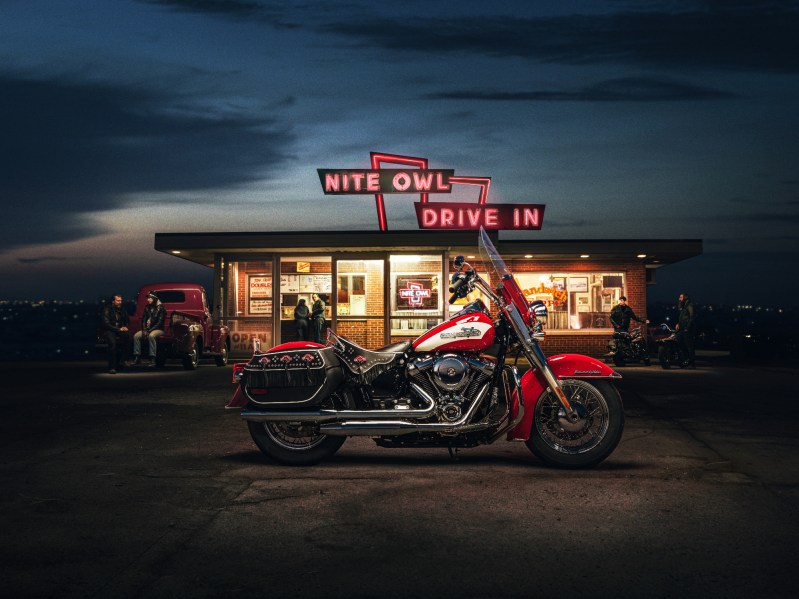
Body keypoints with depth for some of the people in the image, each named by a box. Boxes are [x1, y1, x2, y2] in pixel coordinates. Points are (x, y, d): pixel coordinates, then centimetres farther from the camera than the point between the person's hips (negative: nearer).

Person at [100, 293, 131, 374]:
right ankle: (112, 367, -33)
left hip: (120, 330, 4)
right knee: (112, 342, -36)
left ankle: (123, 360, -27)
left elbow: (127, 321, 23)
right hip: (109, 331, -4)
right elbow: (106, 324, -12)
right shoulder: (107, 309, -3)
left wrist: (125, 327, -1)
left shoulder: (122, 310, 14)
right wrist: (118, 329, -18)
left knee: (128, 335, -31)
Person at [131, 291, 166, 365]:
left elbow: (160, 322, -13)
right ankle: (137, 358, -13)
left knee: (151, 336, -38)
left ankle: (152, 359, -39)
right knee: (136, 336, -17)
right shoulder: (147, 308, 11)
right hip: (147, 329, 6)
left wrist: (150, 330, -20)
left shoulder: (160, 308, -8)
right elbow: (143, 319, 12)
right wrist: (144, 330, -6)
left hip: (158, 329, -6)